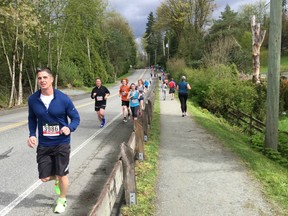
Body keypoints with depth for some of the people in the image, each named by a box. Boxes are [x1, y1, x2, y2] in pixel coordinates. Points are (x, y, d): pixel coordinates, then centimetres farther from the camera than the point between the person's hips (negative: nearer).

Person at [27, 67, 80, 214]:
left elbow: (76, 118, -5)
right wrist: (32, 135, -4)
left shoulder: (63, 99, -15)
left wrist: (69, 128, -25)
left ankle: (62, 201, 35)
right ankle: (56, 179, 44)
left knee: (62, 175, 6)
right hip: (43, 144, 3)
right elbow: (32, 119, 10)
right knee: (45, 177, 5)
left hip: (62, 143, -2)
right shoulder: (32, 100, -6)